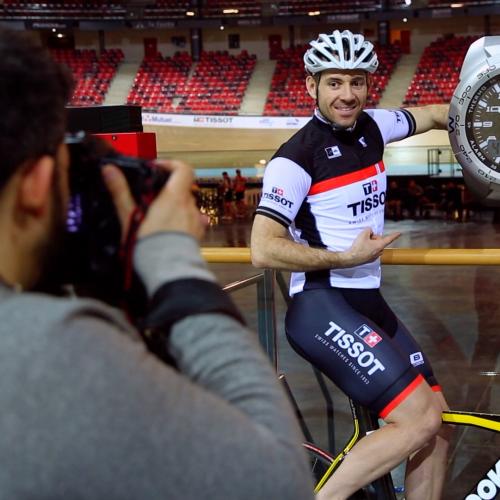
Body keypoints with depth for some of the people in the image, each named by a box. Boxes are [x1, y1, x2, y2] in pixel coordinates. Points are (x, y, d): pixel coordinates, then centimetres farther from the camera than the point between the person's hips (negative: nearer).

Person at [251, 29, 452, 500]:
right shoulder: (296, 157, -13)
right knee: (419, 420, -17)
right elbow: (263, 250, -17)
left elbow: (433, 115, 27)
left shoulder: (371, 127, 8)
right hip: (322, 307, -8)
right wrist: (346, 258, -18)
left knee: (438, 423, 7)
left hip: (368, 301, 8)